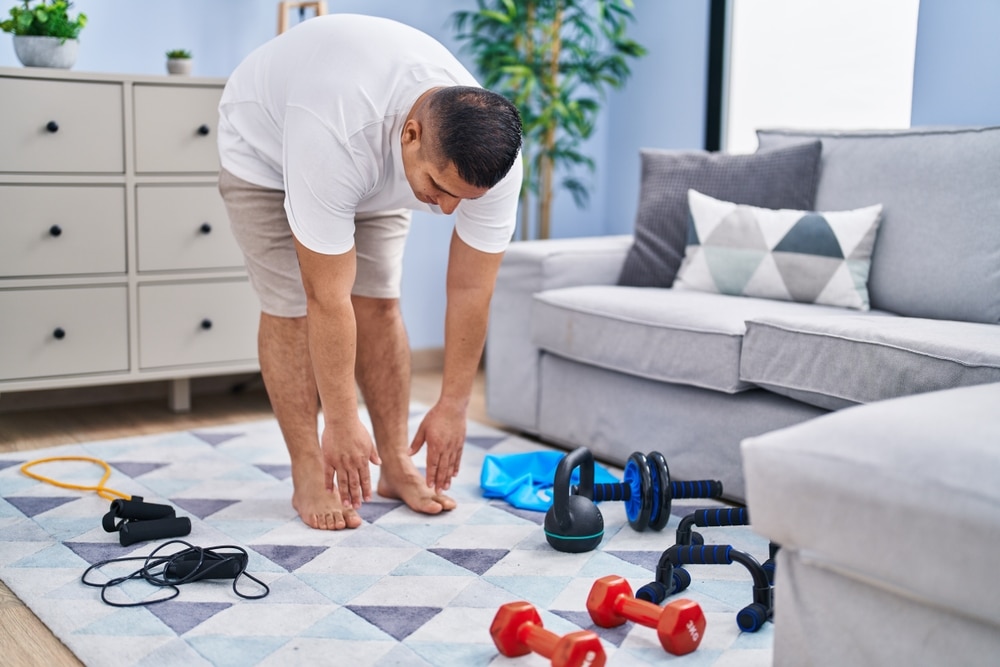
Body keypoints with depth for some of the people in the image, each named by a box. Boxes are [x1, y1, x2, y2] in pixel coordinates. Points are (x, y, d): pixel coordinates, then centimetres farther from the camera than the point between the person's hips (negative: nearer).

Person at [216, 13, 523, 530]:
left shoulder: (490, 158, -33)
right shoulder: (336, 140, -48)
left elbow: (471, 290, -22)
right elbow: (329, 301, -39)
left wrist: (453, 405, -17)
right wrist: (342, 422, -31)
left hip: (378, 153, 4)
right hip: (267, 142, -4)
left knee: (379, 301, -4)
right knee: (291, 308, -10)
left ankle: (397, 465, 7)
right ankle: (309, 477, 1)